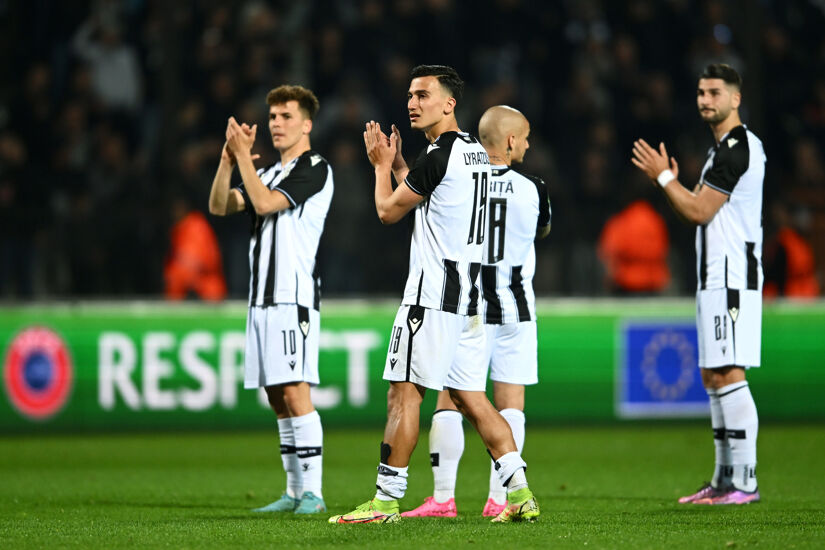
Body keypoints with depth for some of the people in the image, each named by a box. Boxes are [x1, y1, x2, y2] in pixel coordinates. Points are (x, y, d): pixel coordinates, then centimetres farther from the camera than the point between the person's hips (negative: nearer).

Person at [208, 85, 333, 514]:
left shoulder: (315, 169, -4)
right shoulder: (269, 173, 21)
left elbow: (264, 203, -15)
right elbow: (220, 206, 12)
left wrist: (243, 154, -10)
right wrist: (228, 160, -1)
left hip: (294, 297, -8)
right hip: (262, 298, 8)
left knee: (295, 393, -14)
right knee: (277, 398, 7)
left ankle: (312, 492, -15)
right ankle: (294, 492, 11)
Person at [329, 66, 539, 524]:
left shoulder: (438, 157, -15)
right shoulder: (475, 153, 14)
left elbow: (388, 210, -4)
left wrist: (382, 165, 12)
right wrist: (398, 165, 24)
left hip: (434, 293, -9)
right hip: (469, 295, 9)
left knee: (404, 393, -4)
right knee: (468, 396, 11)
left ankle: (386, 500, -2)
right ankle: (520, 493, 5)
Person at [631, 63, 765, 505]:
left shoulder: (737, 148, -13)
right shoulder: (726, 147, 20)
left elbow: (699, 211, -15)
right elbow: (703, 211, 22)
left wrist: (664, 177, -5)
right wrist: (671, 182, 12)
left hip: (730, 276, -11)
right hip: (716, 276, 11)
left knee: (728, 375, -13)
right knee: (713, 377, 11)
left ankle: (743, 481, -15)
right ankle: (725, 479, 14)